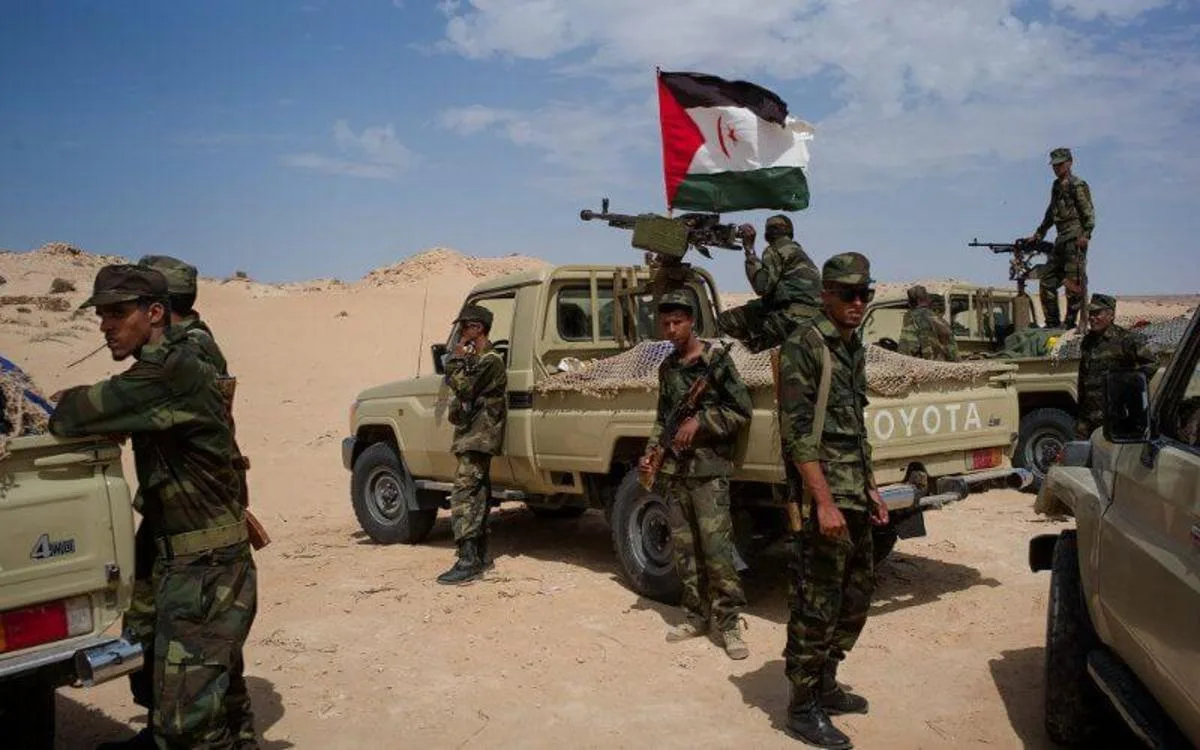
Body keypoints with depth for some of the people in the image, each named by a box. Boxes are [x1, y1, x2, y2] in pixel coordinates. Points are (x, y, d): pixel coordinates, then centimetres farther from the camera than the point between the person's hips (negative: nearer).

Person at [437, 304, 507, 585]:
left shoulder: (489, 360, -14)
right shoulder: (475, 358, 19)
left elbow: (463, 387, -23)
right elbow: (456, 384, 17)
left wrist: (456, 360, -11)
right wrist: (457, 360, 0)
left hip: (479, 436, -11)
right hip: (474, 435, 11)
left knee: (463, 495, -15)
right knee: (476, 495, 15)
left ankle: (468, 561, -17)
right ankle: (479, 555, 23)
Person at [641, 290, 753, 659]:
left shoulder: (715, 361, -5)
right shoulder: (667, 367, 14)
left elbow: (741, 412, -8)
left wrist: (699, 421, -15)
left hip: (708, 469, -6)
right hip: (674, 470, 6)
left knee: (716, 546, -11)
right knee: (683, 548, 9)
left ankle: (729, 623, -2)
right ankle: (696, 615, 21)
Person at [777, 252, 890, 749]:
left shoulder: (854, 349, 15)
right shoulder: (803, 347, -11)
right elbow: (797, 432, -18)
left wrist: (870, 489, 21)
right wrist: (824, 501, -22)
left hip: (855, 497, 9)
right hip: (823, 497, -9)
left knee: (856, 596, 17)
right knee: (816, 605, -3)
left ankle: (825, 685, 31)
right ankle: (803, 708, 10)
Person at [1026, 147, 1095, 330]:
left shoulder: (1078, 185, -4)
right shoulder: (1056, 186, 20)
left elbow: (1089, 212, -11)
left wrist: (1086, 234, -22)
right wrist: (1038, 234, 29)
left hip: (1075, 238, -9)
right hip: (1061, 239, 9)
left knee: (1074, 282, -9)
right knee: (1046, 281, 8)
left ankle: (1071, 323, -7)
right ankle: (1052, 323, 14)